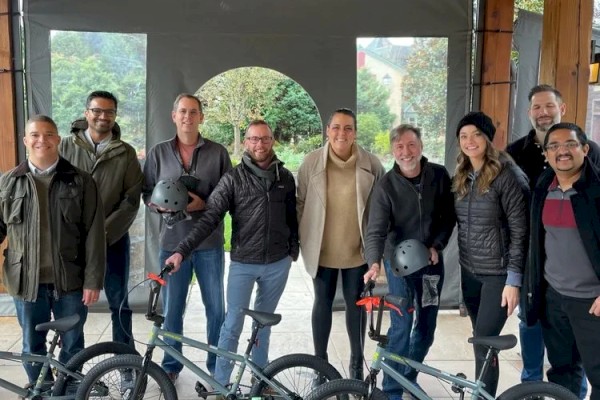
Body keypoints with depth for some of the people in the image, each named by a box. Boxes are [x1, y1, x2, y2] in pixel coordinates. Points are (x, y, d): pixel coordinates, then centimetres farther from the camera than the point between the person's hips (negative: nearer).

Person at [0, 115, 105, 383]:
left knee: (72, 345, 12)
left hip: (70, 280, -2)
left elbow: (94, 235, -6)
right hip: (26, 280, 2)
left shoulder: (80, 182, -4)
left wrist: (93, 280, -10)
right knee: (32, 346, 15)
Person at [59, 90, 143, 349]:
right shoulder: (66, 147, 1)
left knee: (119, 304, 7)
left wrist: (104, 234, -13)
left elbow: (131, 201, -5)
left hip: (113, 239, 0)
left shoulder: (126, 153, 0)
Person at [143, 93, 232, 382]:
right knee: (171, 309, 11)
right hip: (172, 242, 1)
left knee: (216, 308, 10)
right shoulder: (158, 152, 4)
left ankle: (218, 365, 28)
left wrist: (204, 204, -17)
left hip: (210, 243, -1)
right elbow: (147, 194, 6)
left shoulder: (218, 152, 0)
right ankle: (171, 364, 30)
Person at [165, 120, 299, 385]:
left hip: (277, 264, 3)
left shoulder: (285, 178, 2)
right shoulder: (233, 179, -8)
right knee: (233, 325, 1)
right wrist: (182, 251, -22)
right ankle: (220, 383, 15)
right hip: (243, 264, -2)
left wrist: (293, 250, 14)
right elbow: (209, 218, -14)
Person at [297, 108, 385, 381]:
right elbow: (300, 203, 0)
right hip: (322, 249, 0)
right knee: (322, 302, 12)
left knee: (356, 303, 12)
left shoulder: (370, 164, -5)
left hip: (357, 249, 0)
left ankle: (357, 361, 31)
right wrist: (297, 240, 1)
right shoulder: (312, 161, -6)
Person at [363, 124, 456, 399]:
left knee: (427, 326, 12)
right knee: (401, 326, -7)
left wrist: (437, 245, -8)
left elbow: (449, 216, 4)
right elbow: (376, 230, -20)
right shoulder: (386, 185, -13)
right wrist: (374, 262, -36)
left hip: (431, 261, 3)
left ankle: (409, 377, 33)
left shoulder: (439, 176, -5)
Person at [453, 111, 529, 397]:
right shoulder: (462, 177, 8)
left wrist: (514, 279, -17)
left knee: (484, 345, -5)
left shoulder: (508, 175, -14)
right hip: (470, 271, 6)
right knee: (481, 342, 14)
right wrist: (461, 268, 13)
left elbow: (520, 231, -15)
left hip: (498, 273, -6)